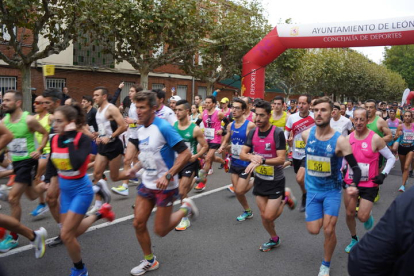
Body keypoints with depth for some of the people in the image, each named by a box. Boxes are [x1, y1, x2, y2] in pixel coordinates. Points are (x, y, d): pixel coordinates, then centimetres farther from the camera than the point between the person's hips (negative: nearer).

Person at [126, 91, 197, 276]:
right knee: (138, 224, 6)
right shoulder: (141, 130, 4)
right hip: (147, 184, 7)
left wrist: (168, 176, -29)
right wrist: (135, 168, 8)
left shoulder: (163, 127, -21)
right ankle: (149, 261, 27)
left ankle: (185, 208, 27)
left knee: (160, 230, 3)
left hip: (165, 187, -7)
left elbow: (185, 153, -24)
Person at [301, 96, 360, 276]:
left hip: (332, 190, -3)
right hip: (313, 190, 3)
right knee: (313, 230, 2)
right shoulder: (306, 134, -9)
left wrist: (354, 186, -35)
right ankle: (322, 217, 39)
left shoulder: (340, 140, -20)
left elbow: (355, 168, -17)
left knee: (328, 230, -6)